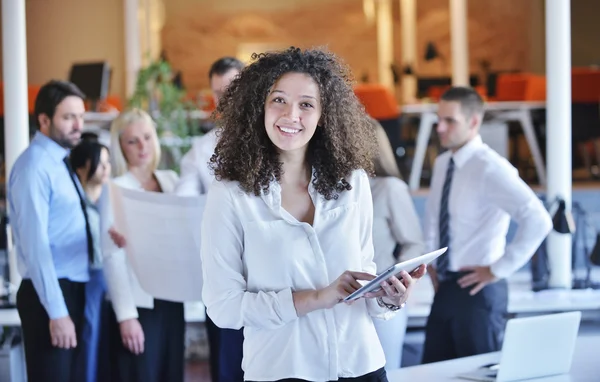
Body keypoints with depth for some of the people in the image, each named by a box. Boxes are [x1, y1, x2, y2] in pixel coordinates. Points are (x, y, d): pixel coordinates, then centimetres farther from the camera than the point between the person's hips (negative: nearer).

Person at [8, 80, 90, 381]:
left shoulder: (61, 162, 13)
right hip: (49, 294, -9)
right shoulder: (35, 166, -14)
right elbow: (35, 244, -20)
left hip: (73, 289, 9)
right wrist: (56, 311, -23)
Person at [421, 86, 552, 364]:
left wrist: (498, 269, -20)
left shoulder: (490, 168, -17)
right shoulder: (442, 164, 8)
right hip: (445, 288, 8)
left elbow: (538, 221, -28)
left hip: (477, 290, -8)